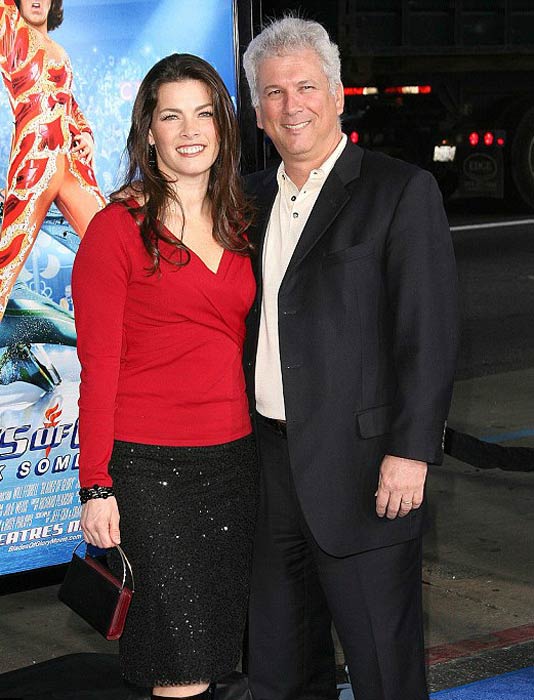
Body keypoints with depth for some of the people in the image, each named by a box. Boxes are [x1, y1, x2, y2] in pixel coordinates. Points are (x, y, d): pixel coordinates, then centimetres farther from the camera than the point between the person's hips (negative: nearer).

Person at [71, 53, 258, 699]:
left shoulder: (237, 224, 11)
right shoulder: (117, 228, -6)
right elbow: (98, 366, -8)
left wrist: (267, 444, 7)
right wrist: (96, 486, -11)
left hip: (234, 457, 6)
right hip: (149, 463, -6)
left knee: (220, 639, 11)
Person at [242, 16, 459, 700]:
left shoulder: (401, 190, -8)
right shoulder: (254, 196, 12)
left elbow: (428, 332, -12)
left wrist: (410, 451, -17)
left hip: (359, 466, -6)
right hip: (270, 459, 7)